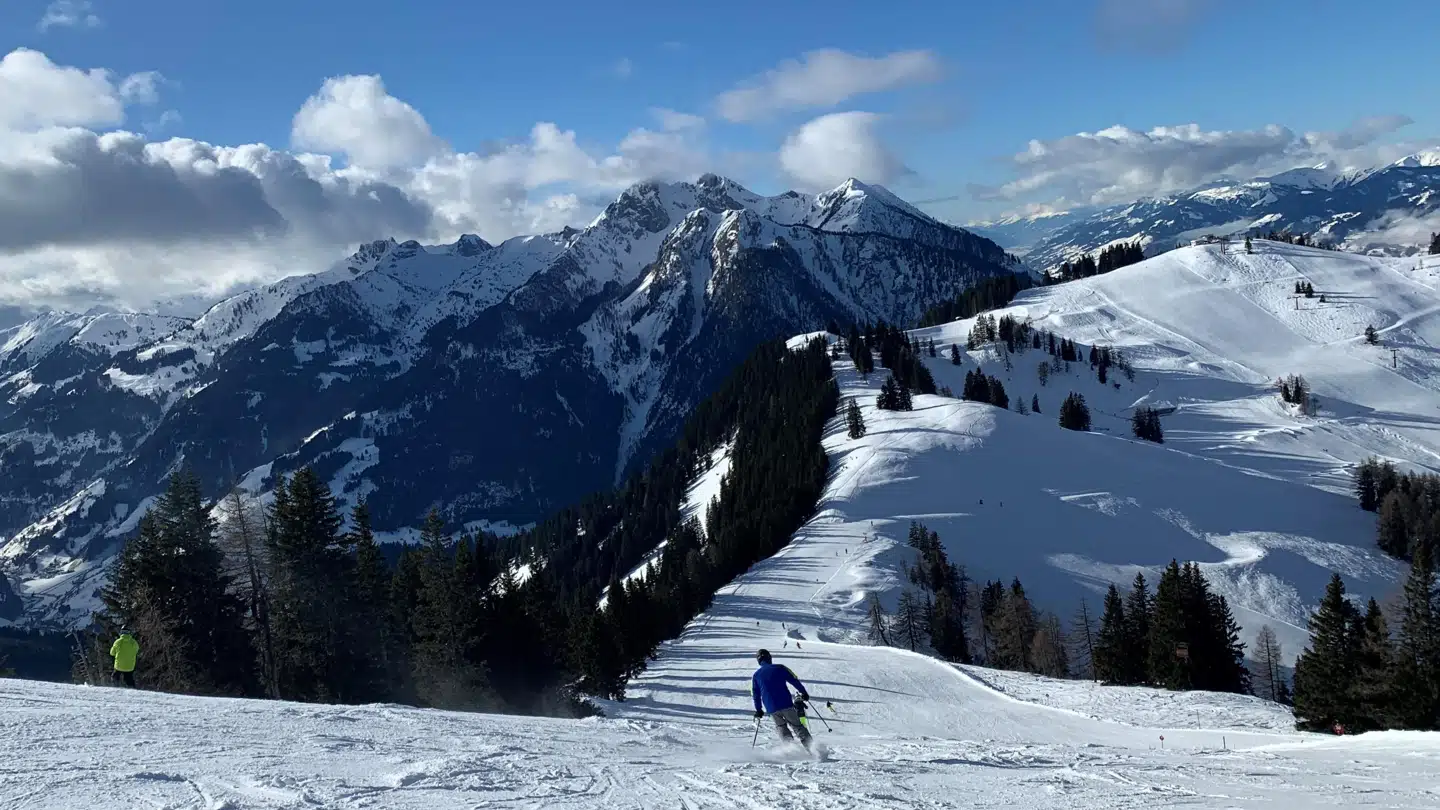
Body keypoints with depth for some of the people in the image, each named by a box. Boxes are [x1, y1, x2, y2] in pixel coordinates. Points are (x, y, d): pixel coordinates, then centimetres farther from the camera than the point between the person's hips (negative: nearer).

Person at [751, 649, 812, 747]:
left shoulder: (756, 676, 9)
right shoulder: (779, 668, 2)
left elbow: (755, 695, 12)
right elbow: (794, 681, 2)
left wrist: (758, 711, 21)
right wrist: (804, 693, 12)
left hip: (771, 709, 1)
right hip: (786, 704, -1)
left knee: (781, 728, 20)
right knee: (797, 726, 9)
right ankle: (810, 746, 1)